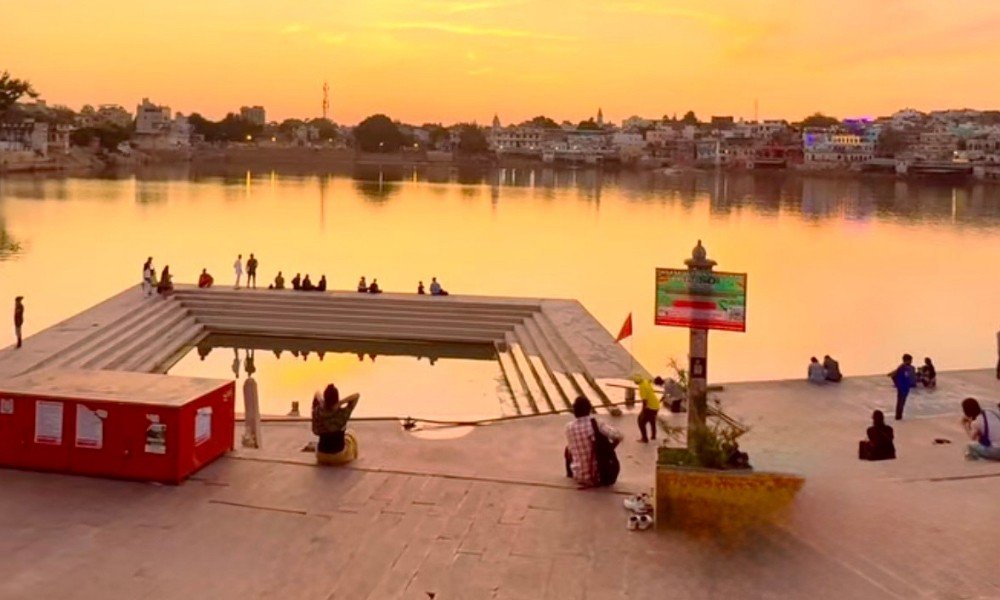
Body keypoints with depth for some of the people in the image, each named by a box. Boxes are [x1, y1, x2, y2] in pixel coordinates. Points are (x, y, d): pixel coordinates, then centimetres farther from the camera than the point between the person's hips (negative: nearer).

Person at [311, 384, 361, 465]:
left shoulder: (318, 412, -13)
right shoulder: (343, 413, -20)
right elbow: (357, 395, -12)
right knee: (350, 435, 32)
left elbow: (317, 395, 6)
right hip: (339, 456, -2)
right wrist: (340, 402, -18)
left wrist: (321, 401, -11)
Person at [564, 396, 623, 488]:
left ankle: (570, 474, 50)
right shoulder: (597, 424, -12)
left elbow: (571, 450, 2)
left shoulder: (569, 427, -8)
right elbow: (618, 436, -19)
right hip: (599, 477, 0)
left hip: (579, 478, 0)